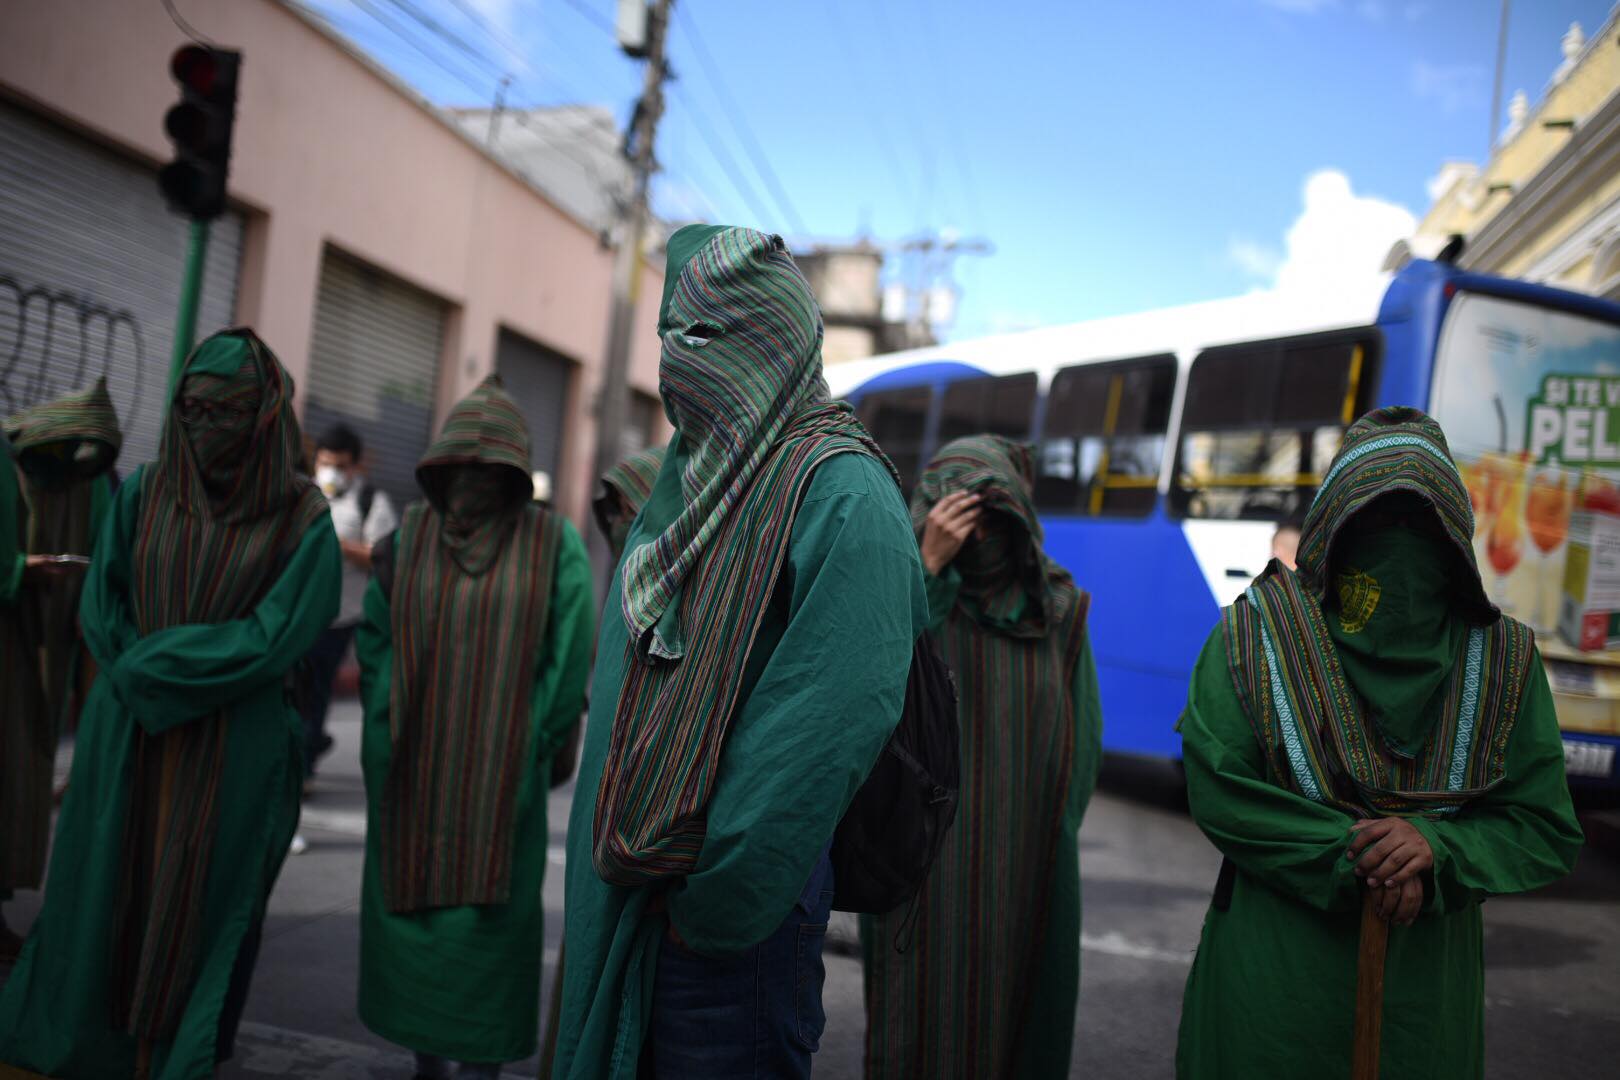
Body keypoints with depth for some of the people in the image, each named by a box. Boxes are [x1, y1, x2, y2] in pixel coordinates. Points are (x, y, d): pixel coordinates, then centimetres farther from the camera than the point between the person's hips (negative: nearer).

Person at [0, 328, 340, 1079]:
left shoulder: (301, 517, -8)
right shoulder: (144, 492, 2)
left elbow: (271, 640, -12)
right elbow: (101, 609, 4)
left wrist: (152, 666, -11)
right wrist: (142, 686, -9)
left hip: (230, 756, -3)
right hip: (125, 736, 3)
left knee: (197, 908, 7)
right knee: (100, 895, 13)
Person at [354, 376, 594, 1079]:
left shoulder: (554, 545, -4)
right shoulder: (409, 537, 5)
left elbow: (568, 657, -4)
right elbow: (375, 639, 9)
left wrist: (527, 749, -6)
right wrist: (389, 731, 1)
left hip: (501, 778, -3)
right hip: (411, 773, 3)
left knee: (483, 912, -1)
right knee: (410, 904, 10)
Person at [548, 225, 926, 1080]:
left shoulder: (839, 493, -16)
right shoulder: (693, 477, 10)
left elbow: (836, 716, -23)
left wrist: (716, 897, -19)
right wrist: (613, 849, 10)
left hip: (734, 911, -8)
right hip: (628, 880, 8)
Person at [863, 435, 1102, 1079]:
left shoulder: (1057, 611, 5)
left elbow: (1082, 738, 10)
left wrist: (1050, 841, 5)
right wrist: (930, 567, -24)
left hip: (1027, 880, 2)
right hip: (926, 873, -2)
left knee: (1015, 1026, 9)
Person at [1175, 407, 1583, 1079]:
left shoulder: (1503, 661, -2)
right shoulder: (1255, 637, -9)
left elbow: (1546, 829, -1)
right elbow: (1217, 790, -13)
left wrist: (1437, 848, -20)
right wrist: (1362, 857, -20)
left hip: (1423, 990, 2)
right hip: (1274, 969, -2)